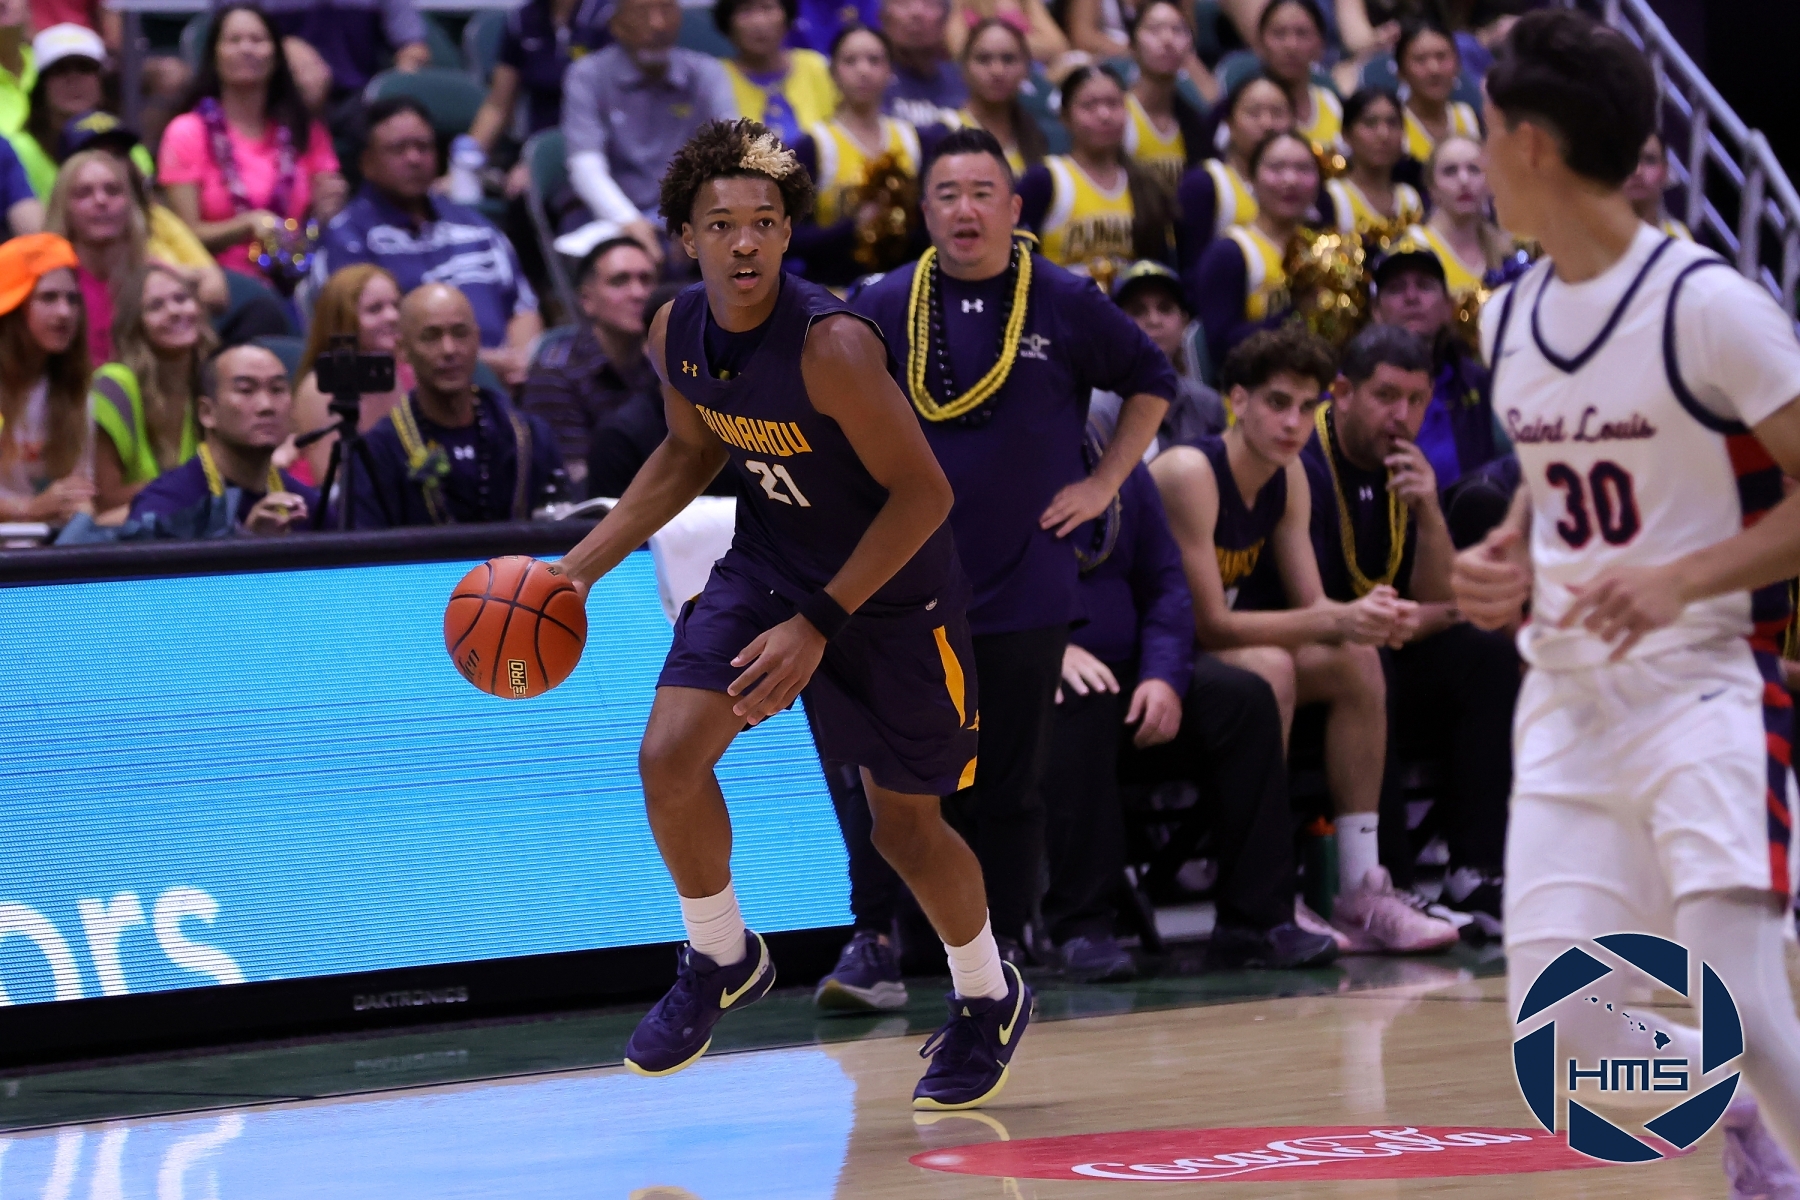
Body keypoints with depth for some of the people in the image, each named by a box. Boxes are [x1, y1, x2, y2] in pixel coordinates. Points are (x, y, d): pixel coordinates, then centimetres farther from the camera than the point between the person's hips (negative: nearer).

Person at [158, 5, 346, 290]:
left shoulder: (306, 132, 11)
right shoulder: (187, 134, 3)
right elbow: (186, 235, -2)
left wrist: (326, 211, -7)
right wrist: (250, 224, -17)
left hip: (295, 287, 2)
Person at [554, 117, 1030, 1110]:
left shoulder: (831, 346, -31)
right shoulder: (676, 333, -11)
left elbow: (923, 493, -26)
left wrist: (817, 624, -29)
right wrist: (582, 565, 4)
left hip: (891, 589, -5)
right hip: (766, 563, 5)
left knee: (904, 826, 8)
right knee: (669, 756, -15)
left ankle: (990, 1000, 36)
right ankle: (721, 961, 11)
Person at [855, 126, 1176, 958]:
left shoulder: (1065, 304, 2)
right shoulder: (885, 307, 2)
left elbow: (1152, 383, 14)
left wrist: (1103, 482, 7)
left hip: (1026, 585, 0)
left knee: (1010, 786, 4)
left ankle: (1002, 951, 12)